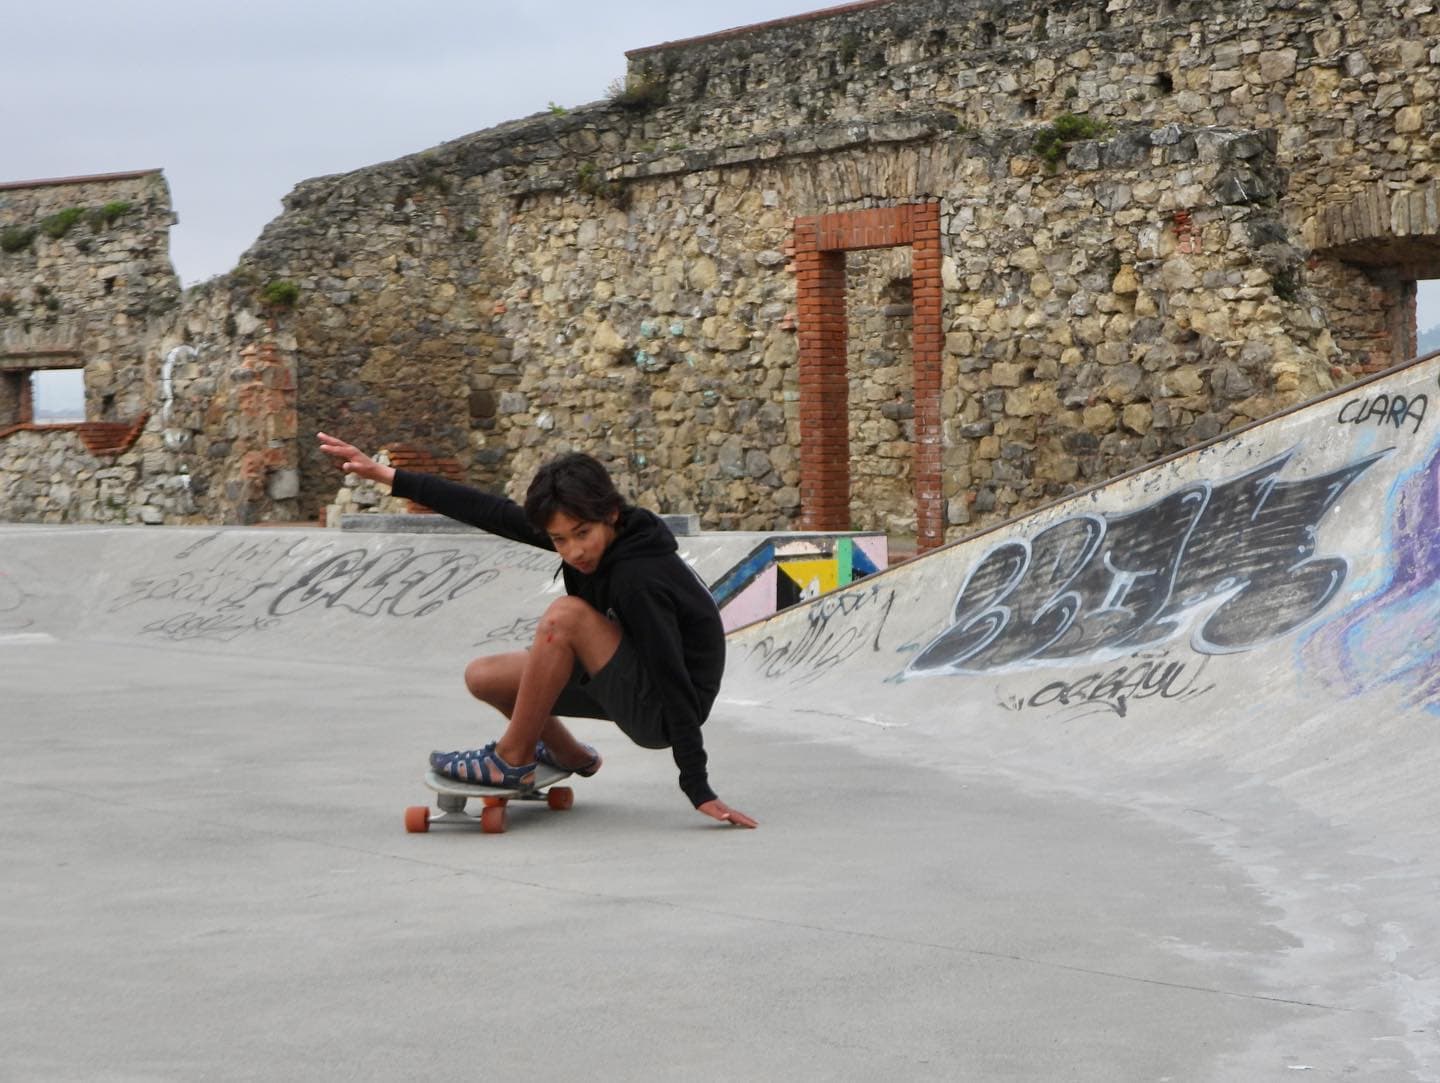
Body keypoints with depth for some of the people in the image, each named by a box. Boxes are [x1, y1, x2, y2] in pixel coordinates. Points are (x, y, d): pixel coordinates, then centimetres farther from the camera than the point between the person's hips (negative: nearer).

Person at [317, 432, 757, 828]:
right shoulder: (595, 536, -8)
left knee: (565, 615, -29)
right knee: (482, 677, 4)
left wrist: (699, 791, -31)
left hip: (663, 711, -8)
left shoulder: (640, 580, -30)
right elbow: (493, 512, -4)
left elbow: (675, 685, -31)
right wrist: (388, 475, -3)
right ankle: (568, 756, 25)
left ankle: (512, 759, -14)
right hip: (629, 688, 8)